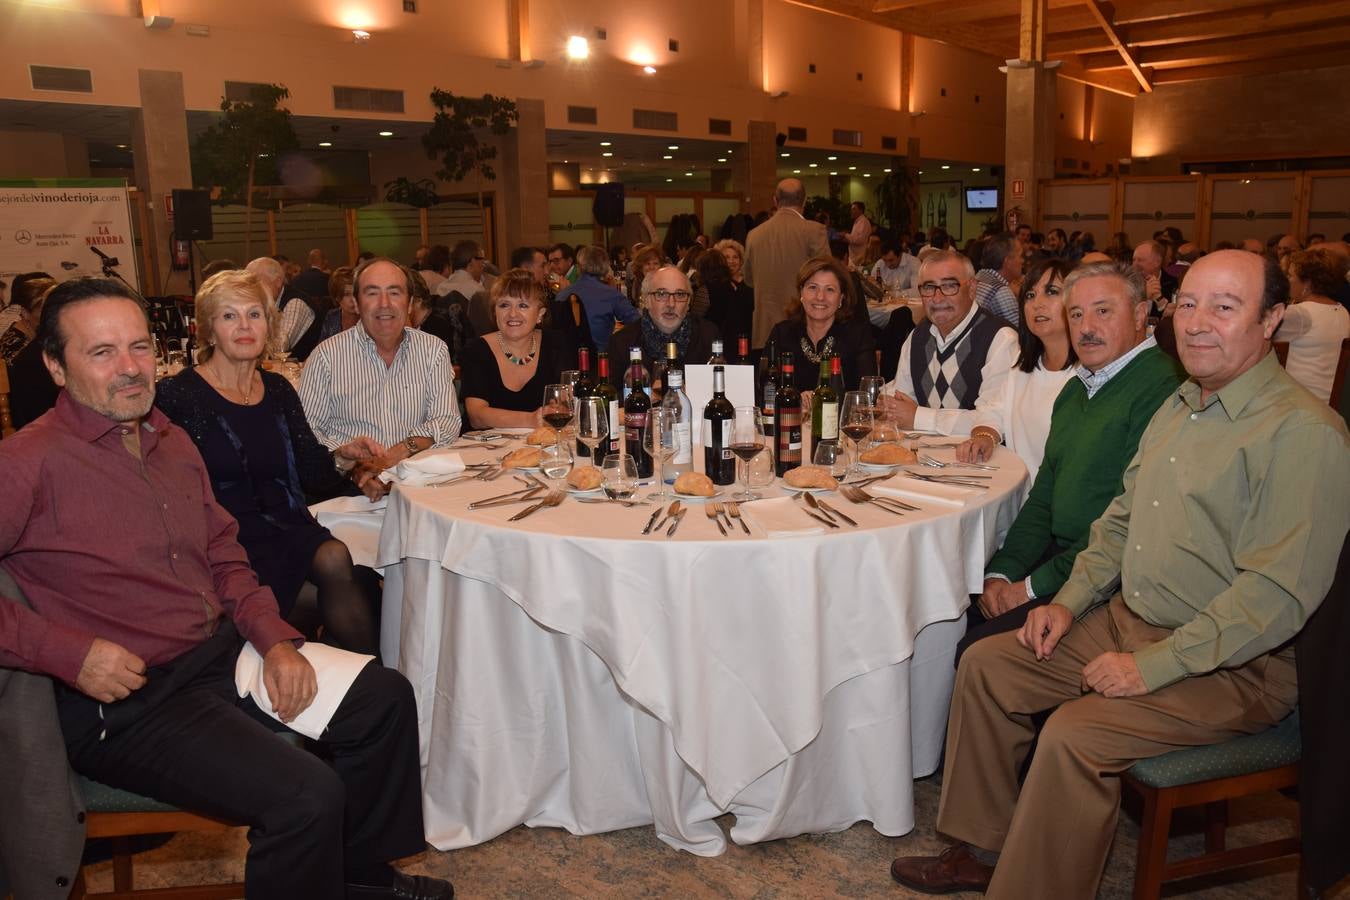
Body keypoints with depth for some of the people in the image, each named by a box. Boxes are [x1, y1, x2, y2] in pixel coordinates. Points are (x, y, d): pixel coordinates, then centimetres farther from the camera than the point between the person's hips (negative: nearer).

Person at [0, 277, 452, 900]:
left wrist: (275, 638, 0)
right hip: (127, 701, -8)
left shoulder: (171, 442, 10)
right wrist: (67, 652, -23)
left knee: (385, 698, 6)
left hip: (224, 649, 8)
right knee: (306, 797, -24)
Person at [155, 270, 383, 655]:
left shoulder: (278, 391, 14)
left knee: (334, 556, -28)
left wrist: (342, 454, -7)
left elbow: (312, 476, 13)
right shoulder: (177, 395, -2)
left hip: (286, 529, 5)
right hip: (225, 539, -4)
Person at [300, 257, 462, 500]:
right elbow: (306, 430, -1)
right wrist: (353, 467, -17)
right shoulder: (327, 355, 4)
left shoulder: (433, 350, 9)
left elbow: (447, 421, 3)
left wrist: (406, 449, -16)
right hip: (346, 488, -2)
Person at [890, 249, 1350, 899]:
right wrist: (1069, 601, 4)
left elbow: (1278, 594, -24)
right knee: (985, 664, 2)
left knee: (1072, 735, -27)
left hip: (1233, 667, -8)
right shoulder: (1179, 407, 10)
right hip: (1126, 620, 9)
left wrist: (1152, 667, -23)